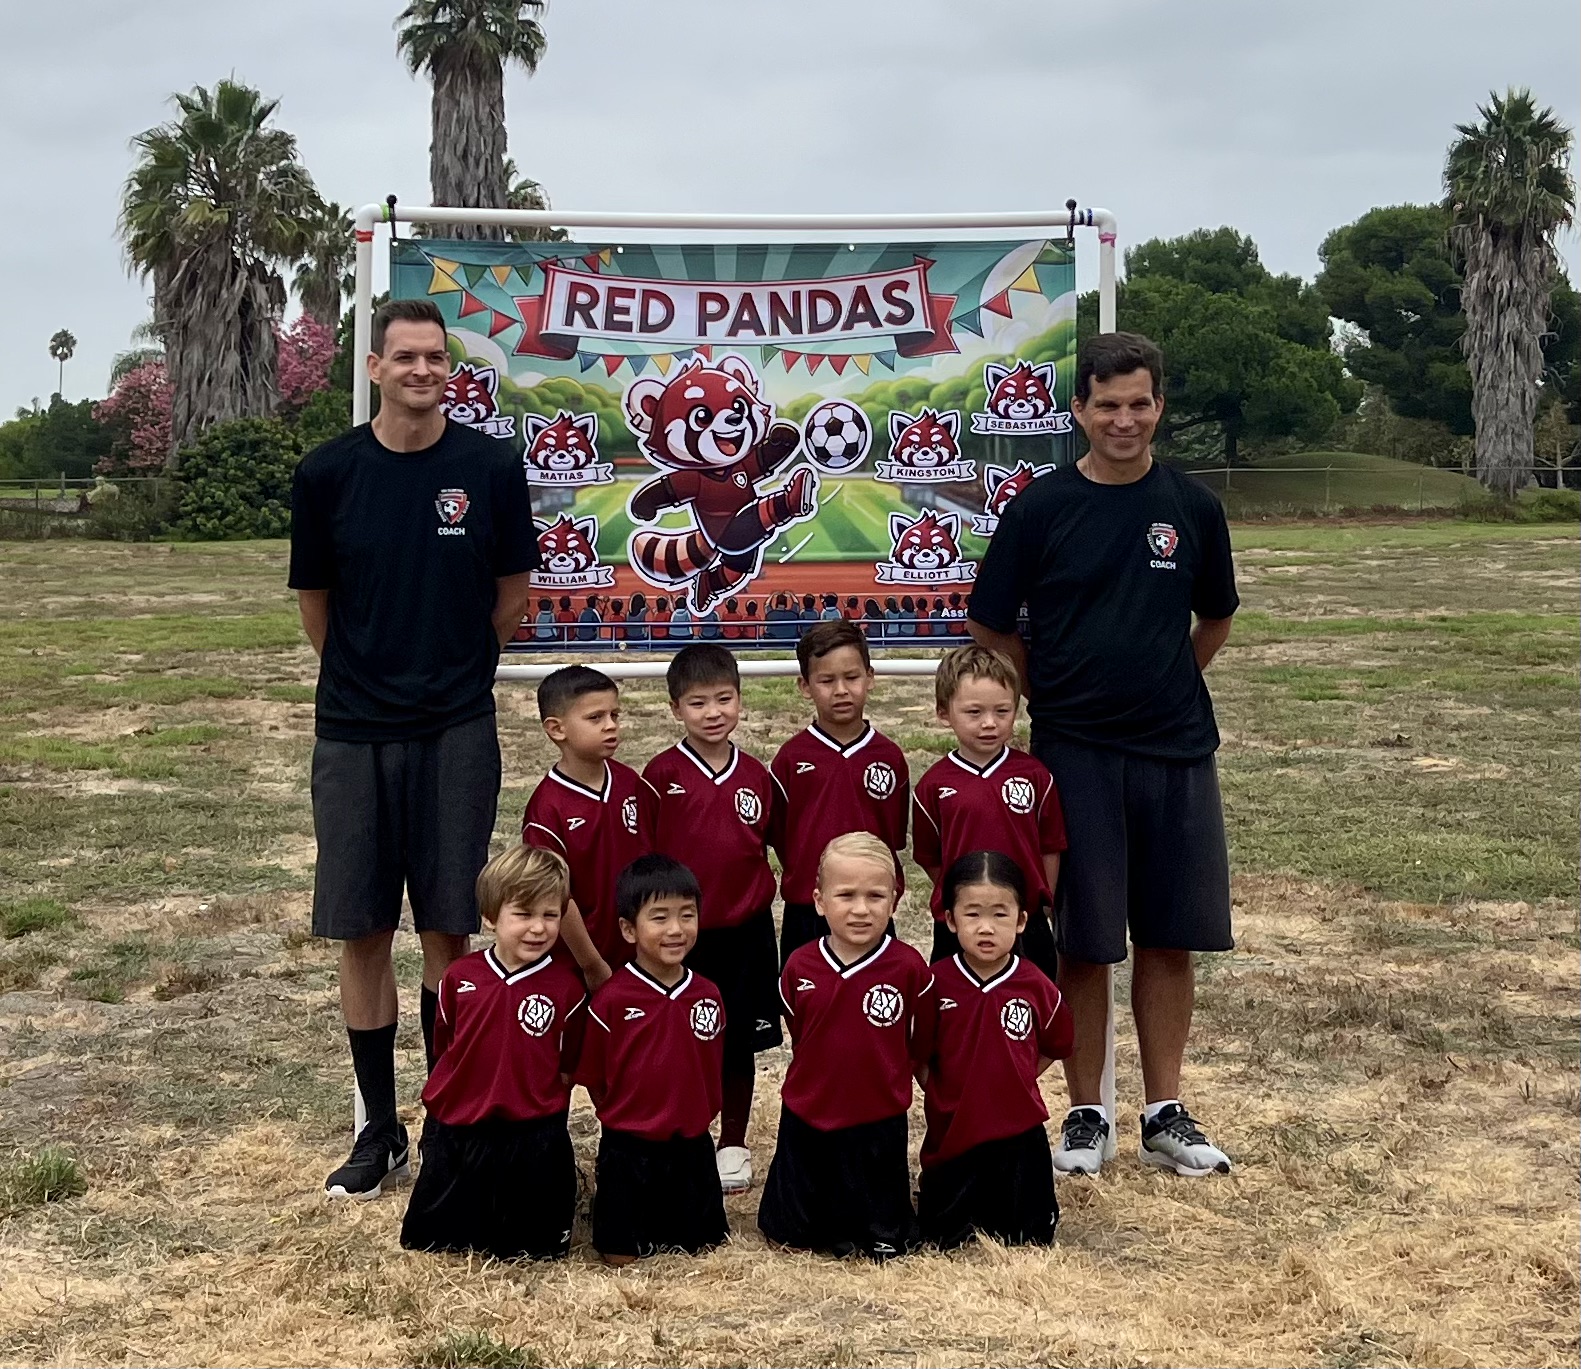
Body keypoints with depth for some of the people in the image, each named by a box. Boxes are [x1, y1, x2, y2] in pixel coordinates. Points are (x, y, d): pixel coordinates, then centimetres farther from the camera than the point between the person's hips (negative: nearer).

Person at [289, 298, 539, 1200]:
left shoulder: (490, 467, -3)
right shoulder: (328, 474, -1)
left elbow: (513, 593, 7)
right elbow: (316, 606, 10)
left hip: (457, 733, -1)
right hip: (352, 732, 1)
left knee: (449, 930, 2)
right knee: (362, 932, 5)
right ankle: (380, 1131, 18)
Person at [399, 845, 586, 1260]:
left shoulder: (567, 987, -9)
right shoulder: (460, 978, -1)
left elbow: (569, 1067, 1)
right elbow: (445, 1051, 11)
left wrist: (537, 1106, 0)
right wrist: (469, 1098, 8)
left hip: (531, 1139, -3)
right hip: (454, 1132, 3)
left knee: (532, 1250, 5)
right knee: (425, 1241, 13)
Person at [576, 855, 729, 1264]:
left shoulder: (708, 996, -3)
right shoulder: (611, 1000, -15)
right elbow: (592, 1078, -4)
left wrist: (694, 1118, 7)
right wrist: (625, 1117, 5)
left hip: (693, 1148, 4)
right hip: (627, 1151, -3)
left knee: (703, 1248, 10)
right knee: (620, 1257, 4)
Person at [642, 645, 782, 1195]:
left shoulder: (757, 776, 1)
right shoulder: (662, 775, -8)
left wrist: (755, 900, 5)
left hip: (746, 932, 2)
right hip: (680, 934, -2)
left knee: (739, 1045, 11)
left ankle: (733, 1146, 26)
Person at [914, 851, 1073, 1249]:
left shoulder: (1036, 987, -7)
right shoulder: (936, 985, -11)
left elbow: (1052, 1047, 9)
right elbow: (917, 1056, -1)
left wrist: (1014, 1083, 4)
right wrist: (942, 1095, -3)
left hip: (1019, 1134, 1)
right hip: (951, 1131, -1)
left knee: (1029, 1240, 5)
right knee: (942, 1239, 8)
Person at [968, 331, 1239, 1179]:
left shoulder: (1192, 508, 4)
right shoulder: (1041, 508, -3)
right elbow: (989, 631, 3)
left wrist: (1162, 687, 10)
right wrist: (1055, 694, 1)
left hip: (1177, 751, 2)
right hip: (1074, 752, -2)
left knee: (1171, 937, 7)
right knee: (1083, 943, 3)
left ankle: (1165, 1116, 19)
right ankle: (1086, 1114, 17)